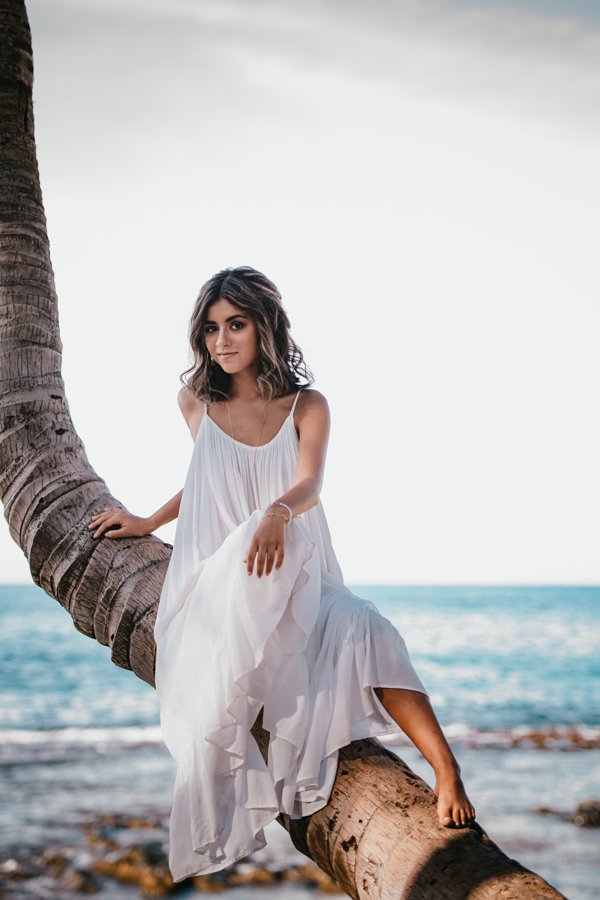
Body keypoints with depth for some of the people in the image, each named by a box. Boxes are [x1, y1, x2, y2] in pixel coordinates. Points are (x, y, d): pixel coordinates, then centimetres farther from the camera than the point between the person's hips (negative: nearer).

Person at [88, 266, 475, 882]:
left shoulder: (307, 406, 4)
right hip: (214, 588, 2)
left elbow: (309, 482, -16)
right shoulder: (195, 401, 11)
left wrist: (278, 513, -42)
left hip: (297, 585, -2)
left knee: (363, 631, -34)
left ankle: (447, 773, -36)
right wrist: (148, 523, 43)